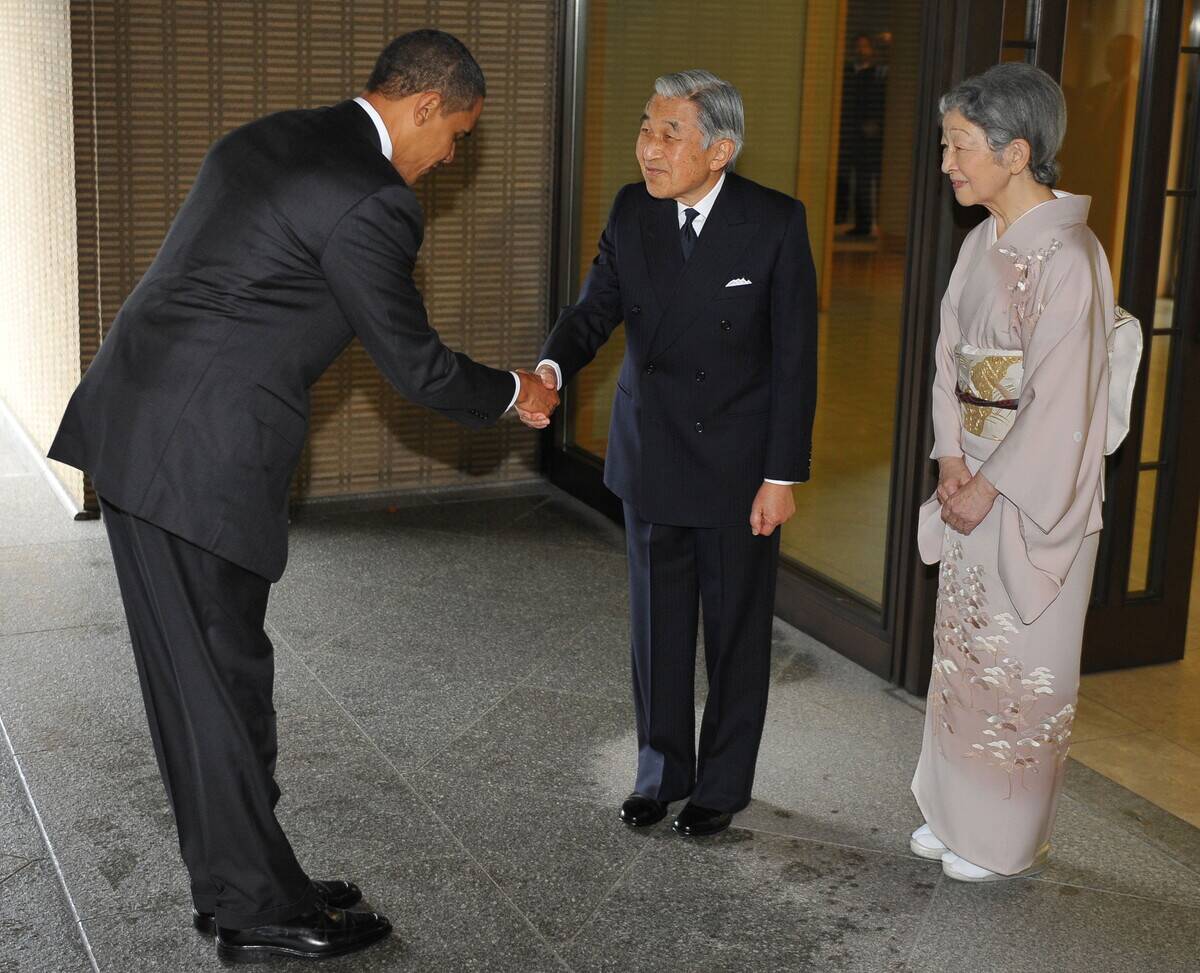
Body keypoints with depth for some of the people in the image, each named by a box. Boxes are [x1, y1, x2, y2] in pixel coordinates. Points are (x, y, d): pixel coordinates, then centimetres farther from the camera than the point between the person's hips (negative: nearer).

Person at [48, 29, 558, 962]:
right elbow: (416, 365, -8)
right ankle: (260, 909, 17)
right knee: (223, 674, 2)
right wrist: (514, 393, 11)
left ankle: (238, 883, 28)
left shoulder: (264, 140, 15)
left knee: (199, 673, 15)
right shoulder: (375, 201, -14)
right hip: (199, 457, -10)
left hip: (129, 423, 10)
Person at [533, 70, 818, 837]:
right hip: (652, 457, 4)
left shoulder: (776, 222, -15)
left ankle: (725, 783, 30)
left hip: (738, 464, -3)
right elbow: (597, 308, -4)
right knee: (657, 624, 15)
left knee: (737, 629, 11)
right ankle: (662, 771, 34)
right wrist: (553, 368, -26)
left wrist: (783, 476, -14)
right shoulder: (633, 211, -4)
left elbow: (795, 357, -13)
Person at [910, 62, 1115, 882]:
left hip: (1037, 493, -8)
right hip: (975, 484, 8)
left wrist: (989, 486, -15)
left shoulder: (1066, 257, -19)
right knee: (963, 649, 16)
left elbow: (1060, 399, -20)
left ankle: (1007, 839, 21)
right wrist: (952, 461, -2)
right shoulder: (982, 244, 6)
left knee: (1019, 663, 4)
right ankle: (957, 810, 32)